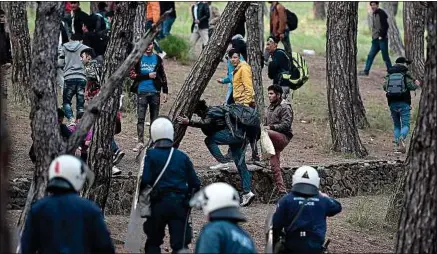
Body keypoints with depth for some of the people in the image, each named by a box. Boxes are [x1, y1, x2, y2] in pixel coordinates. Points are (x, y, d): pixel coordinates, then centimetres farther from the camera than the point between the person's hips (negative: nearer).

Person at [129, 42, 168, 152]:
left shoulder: (157, 59, 9)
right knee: (140, 118, -8)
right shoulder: (138, 59, 2)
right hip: (142, 92, -2)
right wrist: (148, 76, -11)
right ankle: (140, 142, -9)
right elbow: (133, 75, -4)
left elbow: (163, 76, 12)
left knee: (154, 118, 6)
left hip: (155, 92, 2)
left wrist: (165, 91, 6)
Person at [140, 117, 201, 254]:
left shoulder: (150, 155, -4)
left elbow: (145, 181, -14)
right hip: (180, 204, 2)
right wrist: (189, 199, 22)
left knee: (153, 242, 14)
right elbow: (195, 183, 7)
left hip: (158, 203, -2)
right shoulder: (182, 157, 7)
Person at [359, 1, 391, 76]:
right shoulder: (373, 14, 16)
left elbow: (385, 26, -17)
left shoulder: (381, 13, -11)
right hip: (375, 40, 8)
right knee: (370, 56, 7)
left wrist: (381, 35, -19)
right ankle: (366, 71, 11)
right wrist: (373, 37, 14)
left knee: (385, 57, -3)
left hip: (382, 39, -8)